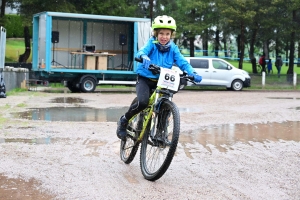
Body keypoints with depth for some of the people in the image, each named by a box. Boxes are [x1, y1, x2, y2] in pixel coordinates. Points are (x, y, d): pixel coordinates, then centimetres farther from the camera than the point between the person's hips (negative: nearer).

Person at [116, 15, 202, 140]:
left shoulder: (172, 48, -3)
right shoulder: (152, 43, -11)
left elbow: (182, 62, -12)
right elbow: (141, 51, -30)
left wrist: (193, 74, -31)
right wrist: (144, 58, -55)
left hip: (161, 81, 4)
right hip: (145, 79, -4)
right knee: (143, 103, -27)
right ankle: (124, 121, -1)